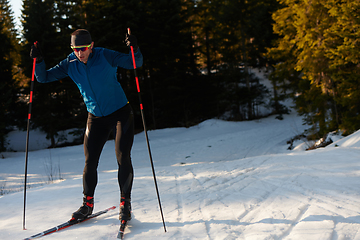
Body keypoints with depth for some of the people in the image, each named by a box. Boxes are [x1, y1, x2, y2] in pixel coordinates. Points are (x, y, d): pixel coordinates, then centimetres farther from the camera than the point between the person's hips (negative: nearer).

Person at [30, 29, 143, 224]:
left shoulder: (105, 56, -14)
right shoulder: (70, 64, -4)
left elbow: (135, 64, -15)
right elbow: (44, 77, -1)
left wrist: (135, 49, -35)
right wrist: (38, 60, -19)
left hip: (121, 113, -3)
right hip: (95, 118, 4)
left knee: (123, 158, -8)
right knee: (90, 162, 3)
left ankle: (125, 202, 6)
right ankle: (87, 204, 18)